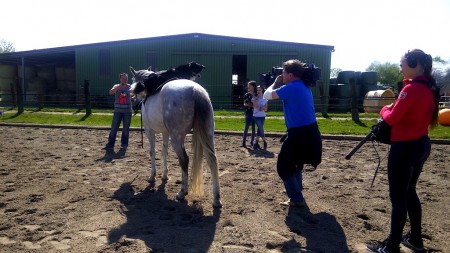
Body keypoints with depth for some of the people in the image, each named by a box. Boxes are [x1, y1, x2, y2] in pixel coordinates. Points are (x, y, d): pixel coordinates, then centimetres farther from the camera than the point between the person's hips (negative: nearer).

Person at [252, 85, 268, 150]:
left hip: (262, 116, 4)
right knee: (261, 129, -12)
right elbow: (255, 106, -17)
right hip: (256, 116, -3)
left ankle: (256, 143, 13)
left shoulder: (265, 99, 7)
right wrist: (256, 98, -15)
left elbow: (266, 109, 6)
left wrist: (263, 108, -15)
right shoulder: (254, 98, -2)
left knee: (259, 129, 4)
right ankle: (265, 142, 6)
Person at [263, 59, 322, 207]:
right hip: (311, 133, 9)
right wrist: (280, 85, 18)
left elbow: (267, 95, -6)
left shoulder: (290, 88, -14)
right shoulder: (304, 87, 13)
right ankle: (295, 189, 40)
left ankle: (297, 199, 8)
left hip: (299, 134, -9)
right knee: (295, 162, 28)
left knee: (283, 167, 6)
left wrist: (275, 83, 10)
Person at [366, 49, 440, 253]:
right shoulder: (430, 88, 9)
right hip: (422, 144, 9)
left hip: (405, 147, -9)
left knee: (397, 197, 1)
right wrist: (393, 108, 6)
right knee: (409, 192, 21)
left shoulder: (411, 88, -18)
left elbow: (392, 119, -18)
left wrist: (385, 109, 2)